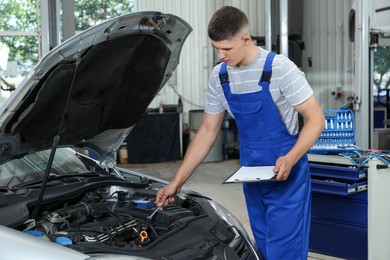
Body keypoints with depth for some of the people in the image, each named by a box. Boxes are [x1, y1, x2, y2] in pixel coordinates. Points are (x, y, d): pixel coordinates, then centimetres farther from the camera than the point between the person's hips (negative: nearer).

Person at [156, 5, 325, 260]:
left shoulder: (280, 69, -17)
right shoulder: (219, 77, 0)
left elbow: (315, 119, -13)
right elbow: (208, 131, 7)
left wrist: (290, 159, -30)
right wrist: (177, 182, 5)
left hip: (286, 176, -5)